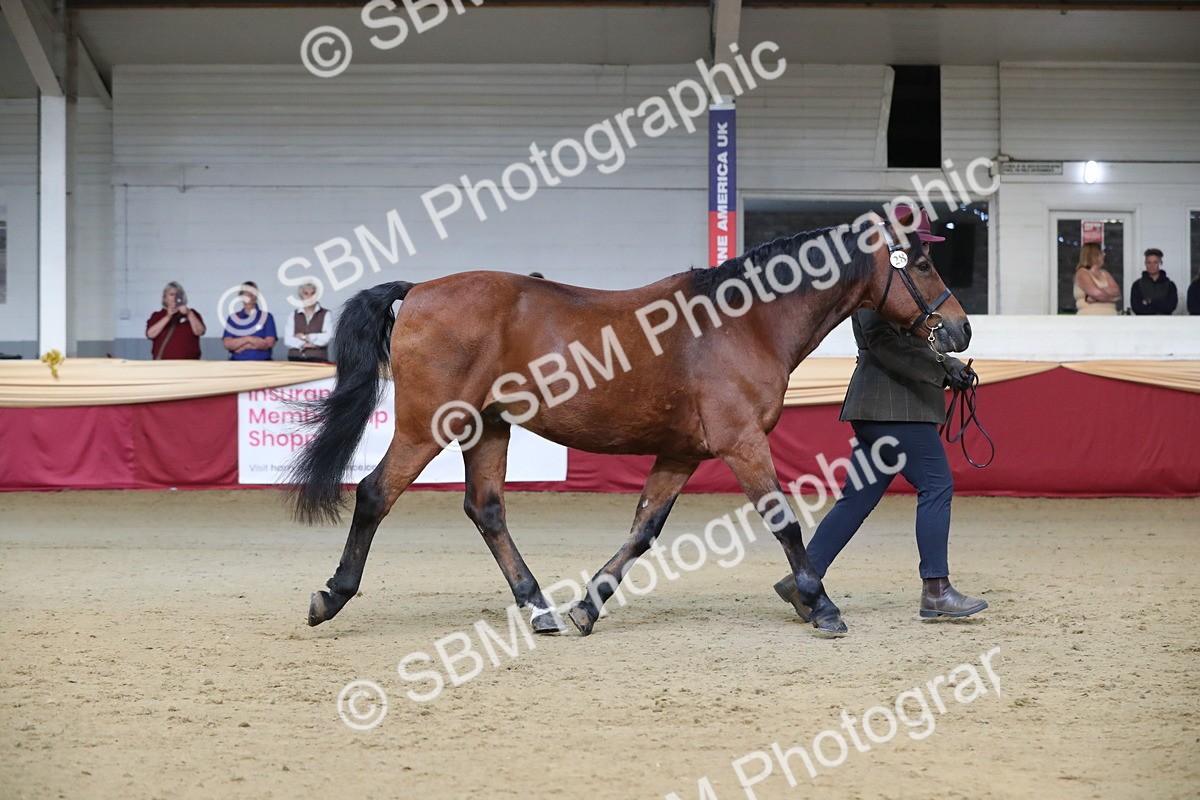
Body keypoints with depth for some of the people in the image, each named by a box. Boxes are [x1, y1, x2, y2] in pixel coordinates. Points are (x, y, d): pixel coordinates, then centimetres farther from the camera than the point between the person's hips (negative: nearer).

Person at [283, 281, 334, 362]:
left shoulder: (326, 314, 8)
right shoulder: (293, 315, 15)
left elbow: (326, 337, -5)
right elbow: (287, 340, 4)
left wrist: (304, 337, 2)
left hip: (317, 359, -2)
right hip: (295, 359, 2)